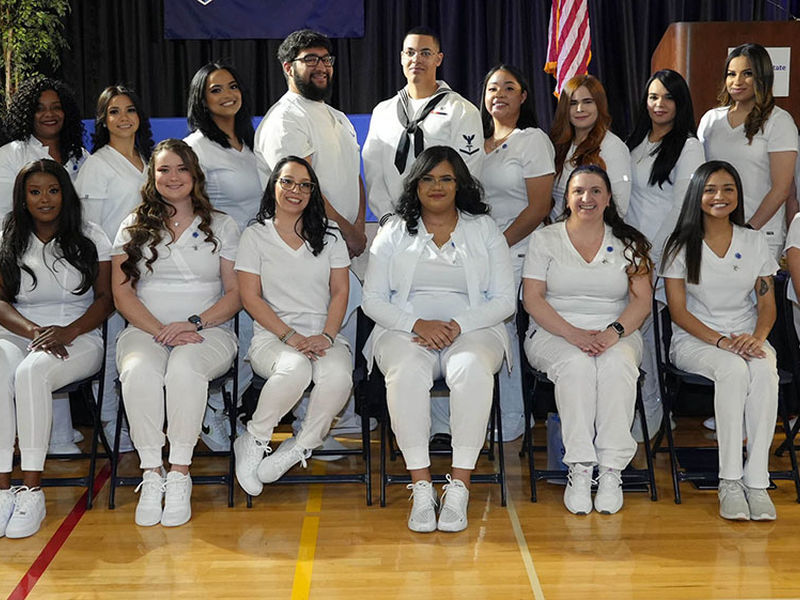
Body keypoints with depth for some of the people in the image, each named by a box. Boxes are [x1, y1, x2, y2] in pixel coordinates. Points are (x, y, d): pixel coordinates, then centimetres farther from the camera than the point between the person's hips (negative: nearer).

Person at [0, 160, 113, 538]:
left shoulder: (90, 238, 10)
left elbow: (105, 298, 4)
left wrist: (68, 331, -13)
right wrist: (33, 331, -13)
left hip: (78, 338, -2)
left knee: (31, 372, -36)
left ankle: (32, 490, -32)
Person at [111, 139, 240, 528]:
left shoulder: (222, 226, 13)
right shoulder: (134, 226, 15)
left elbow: (236, 293, 6)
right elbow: (122, 293, 6)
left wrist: (194, 323, -12)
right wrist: (160, 331, -11)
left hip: (208, 332, -1)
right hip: (145, 330, 1)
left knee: (184, 367, -36)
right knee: (139, 371, -34)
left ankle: (179, 473, -27)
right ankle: (151, 474, -25)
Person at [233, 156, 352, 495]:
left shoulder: (329, 236, 15)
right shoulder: (255, 236, 8)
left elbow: (340, 292, 9)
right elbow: (250, 297, 0)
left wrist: (326, 336, -9)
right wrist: (291, 336, -12)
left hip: (323, 336, 2)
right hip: (272, 337, -2)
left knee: (338, 375, -33)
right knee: (295, 369, -37)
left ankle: (296, 449, -13)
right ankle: (253, 442, -13)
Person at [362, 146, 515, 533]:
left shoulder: (484, 229, 13)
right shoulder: (394, 232, 14)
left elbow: (505, 299, 6)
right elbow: (372, 299, 7)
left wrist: (458, 325, -12)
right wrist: (418, 324, -12)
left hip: (473, 330, 0)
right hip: (406, 329, 0)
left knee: (472, 369, -36)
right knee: (407, 371, -35)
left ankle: (459, 487, -32)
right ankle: (421, 488, -31)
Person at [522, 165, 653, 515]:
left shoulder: (628, 243, 11)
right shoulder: (545, 240, 7)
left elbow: (642, 300, 2)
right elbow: (533, 299, -2)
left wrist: (613, 332, -18)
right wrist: (573, 333, -17)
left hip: (616, 336, 1)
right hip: (554, 334, -1)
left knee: (617, 363, -34)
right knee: (576, 363, -35)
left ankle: (611, 470, -32)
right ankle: (579, 470, -33)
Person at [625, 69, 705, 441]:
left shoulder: (688, 147, -6)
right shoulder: (636, 143, 14)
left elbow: (681, 208, -11)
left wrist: (654, 255, -14)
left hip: (663, 255, -6)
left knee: (646, 331, -6)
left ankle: (648, 419, 5)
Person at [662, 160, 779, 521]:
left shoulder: (755, 242, 11)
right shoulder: (681, 246, 2)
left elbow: (767, 303, 8)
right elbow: (678, 311, -4)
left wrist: (756, 338, -13)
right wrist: (721, 341, -17)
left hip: (747, 338, 2)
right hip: (695, 340, -2)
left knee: (764, 371, -33)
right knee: (733, 370, -36)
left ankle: (756, 481, -32)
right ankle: (729, 481, -32)